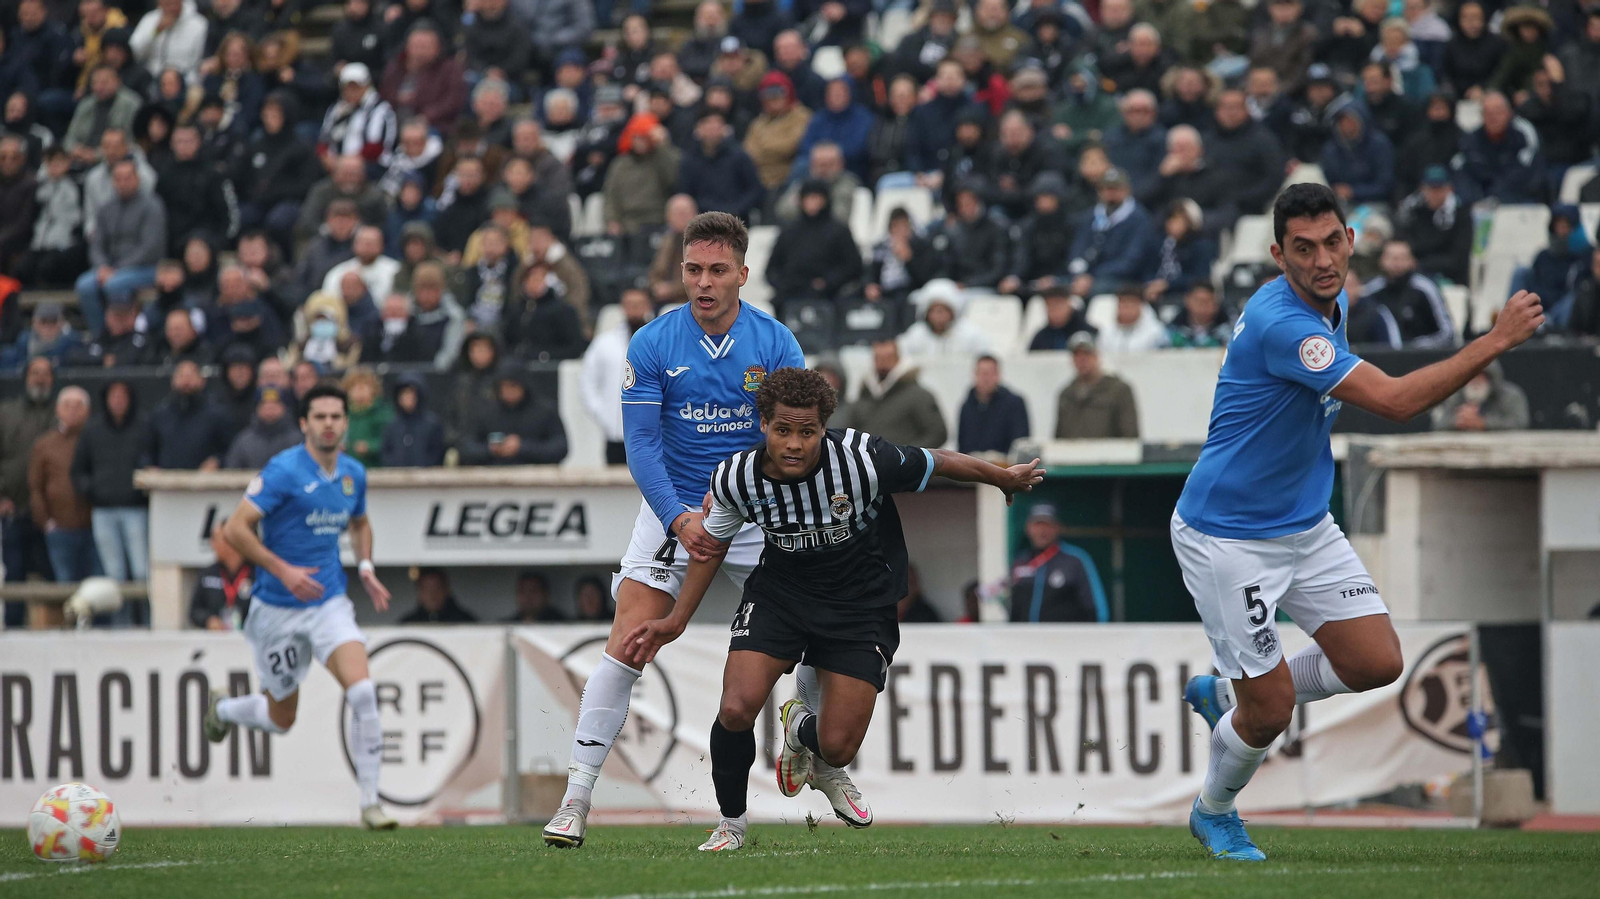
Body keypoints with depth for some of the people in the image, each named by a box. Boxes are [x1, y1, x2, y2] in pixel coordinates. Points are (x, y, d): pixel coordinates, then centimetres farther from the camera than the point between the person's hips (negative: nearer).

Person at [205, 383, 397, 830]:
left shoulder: (353, 474, 4)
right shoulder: (285, 470, -15)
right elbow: (235, 528, -17)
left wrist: (366, 567, 8)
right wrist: (283, 571, -25)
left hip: (330, 601, 4)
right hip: (278, 609, -4)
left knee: (362, 691, -19)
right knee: (281, 719, 9)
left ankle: (370, 803, -12)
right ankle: (223, 706, 45)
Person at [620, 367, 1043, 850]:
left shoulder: (863, 459, -27)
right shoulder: (735, 478, -18)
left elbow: (941, 464, -8)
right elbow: (713, 545, 4)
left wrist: (1007, 478, 9)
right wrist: (676, 621, 5)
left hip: (861, 605, -1)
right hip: (778, 591, 1)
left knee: (837, 748, -7)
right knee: (736, 709, -22)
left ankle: (802, 730, 34)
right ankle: (730, 823, 7)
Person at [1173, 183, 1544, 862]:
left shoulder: (1331, 299, 0)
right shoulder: (1282, 324, -31)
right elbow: (1395, 401, -35)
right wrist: (1499, 340, -32)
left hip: (1305, 525, 9)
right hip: (1228, 538, -9)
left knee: (1377, 663, 1)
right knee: (1272, 709, -4)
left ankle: (1224, 691, 24)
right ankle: (1214, 812, 28)